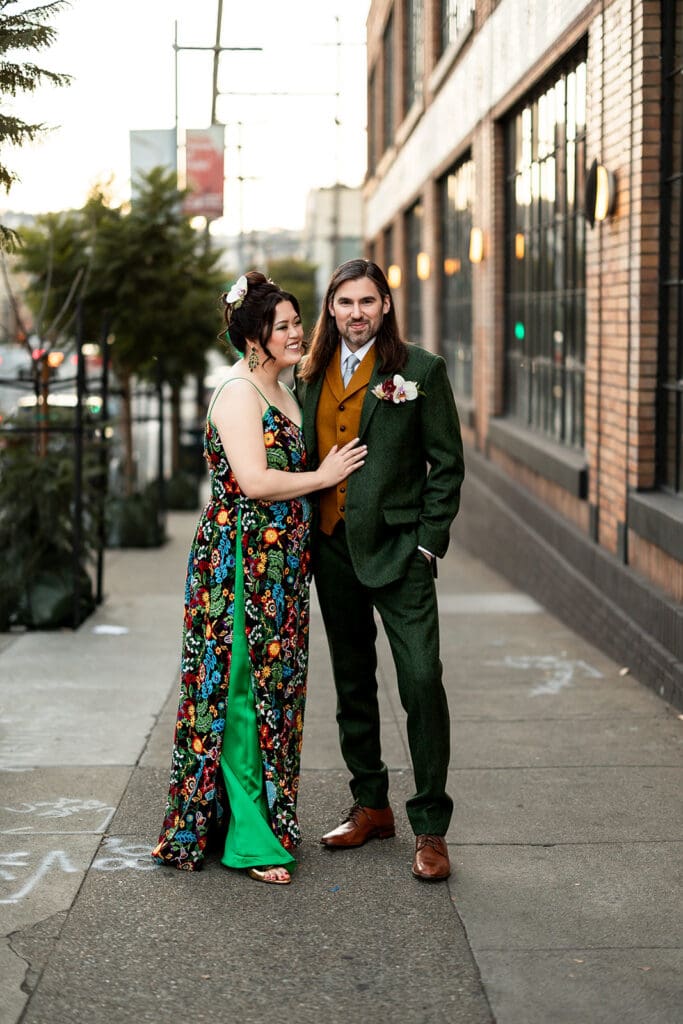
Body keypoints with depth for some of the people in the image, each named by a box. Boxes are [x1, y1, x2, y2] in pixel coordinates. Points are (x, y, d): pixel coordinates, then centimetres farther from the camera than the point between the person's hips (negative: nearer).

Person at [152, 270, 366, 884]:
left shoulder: (283, 392, 16)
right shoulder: (239, 393, -13)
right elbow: (254, 481, -21)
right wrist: (324, 476, -11)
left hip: (281, 563, 9)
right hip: (240, 559, -9)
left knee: (273, 686, 13)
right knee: (243, 691, -4)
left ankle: (266, 816, 24)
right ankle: (248, 838, 1)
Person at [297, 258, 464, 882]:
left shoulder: (420, 370, -3)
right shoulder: (313, 374, 10)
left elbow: (447, 462, -3)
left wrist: (428, 542, -9)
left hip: (397, 548, -5)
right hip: (331, 548, 5)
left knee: (422, 681, -10)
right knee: (353, 685, 14)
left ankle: (430, 829, -1)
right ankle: (371, 806, 28)